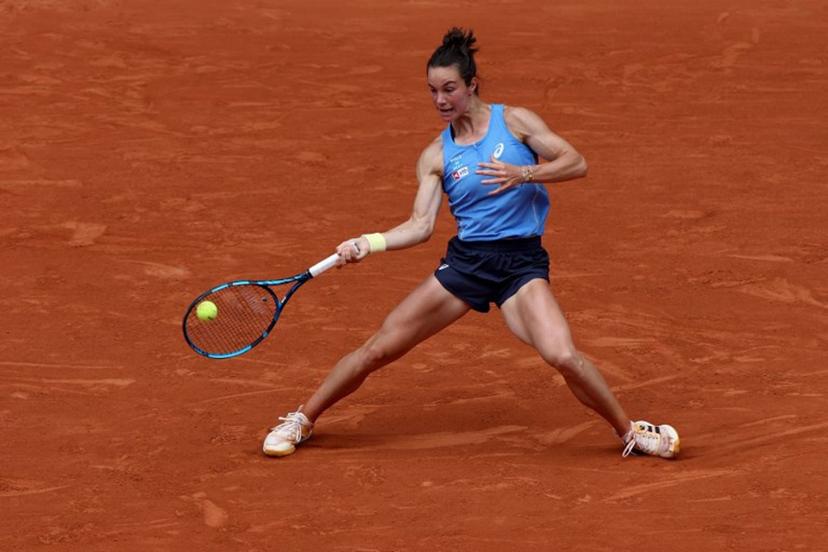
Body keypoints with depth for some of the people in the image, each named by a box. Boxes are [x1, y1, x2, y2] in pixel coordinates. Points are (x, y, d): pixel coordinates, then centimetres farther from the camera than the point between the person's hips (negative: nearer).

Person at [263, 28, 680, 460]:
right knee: (378, 349, -1)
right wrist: (368, 243, -16)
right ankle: (302, 420, 18)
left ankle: (628, 431, -2)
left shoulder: (514, 122, 2)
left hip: (522, 262, -2)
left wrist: (523, 173, -19)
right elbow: (421, 225, 0)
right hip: (465, 260, 3)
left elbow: (575, 163, -3)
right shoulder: (436, 156, 7)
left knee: (562, 356, -25)